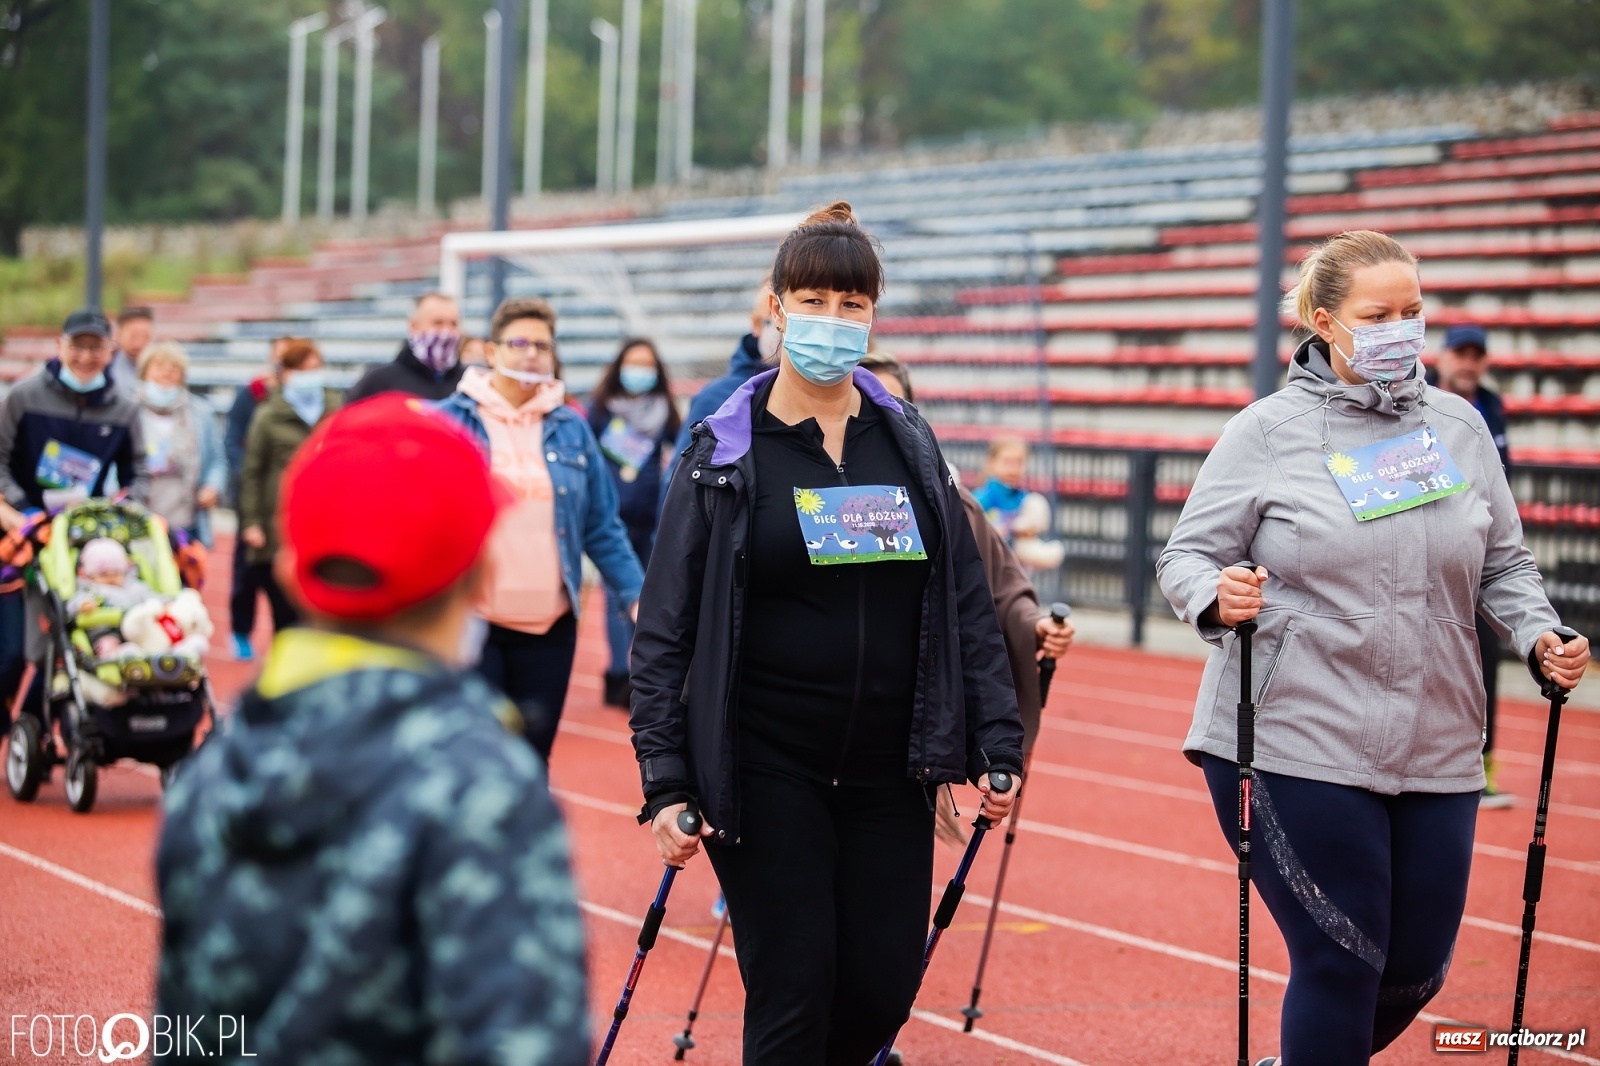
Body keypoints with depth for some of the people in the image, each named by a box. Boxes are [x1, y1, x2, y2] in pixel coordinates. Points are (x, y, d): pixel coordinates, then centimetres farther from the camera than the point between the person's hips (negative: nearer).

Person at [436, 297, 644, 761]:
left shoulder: (571, 428, 8)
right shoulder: (448, 421, -1)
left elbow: (602, 528, 10)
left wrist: (637, 596, 2)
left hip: (550, 624, 3)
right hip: (469, 620, -3)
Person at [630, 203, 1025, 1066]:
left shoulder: (909, 442, 8)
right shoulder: (725, 451, -2)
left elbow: (967, 603, 10)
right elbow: (664, 628, -2)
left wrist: (997, 744, 3)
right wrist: (665, 781, -9)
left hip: (888, 770, 3)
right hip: (766, 774, -3)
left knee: (883, 991, 4)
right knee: (792, 996, -3)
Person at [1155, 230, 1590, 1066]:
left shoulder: (1459, 426, 9)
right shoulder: (1268, 431, -2)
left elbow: (1502, 565, 16)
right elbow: (1186, 557, -2)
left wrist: (1539, 636, -3)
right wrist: (1218, 596, -23)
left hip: (1436, 751, 5)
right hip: (1297, 746, -4)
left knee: (1415, 973, 11)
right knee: (1341, 965, -5)